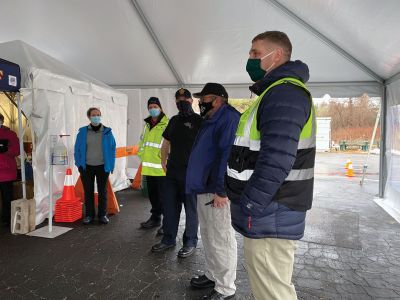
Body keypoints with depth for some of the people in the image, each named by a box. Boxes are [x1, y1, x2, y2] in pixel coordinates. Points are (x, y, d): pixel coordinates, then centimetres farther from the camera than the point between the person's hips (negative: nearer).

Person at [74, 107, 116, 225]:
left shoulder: (107, 132, 0)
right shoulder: (82, 132, 1)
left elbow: (112, 148, 1)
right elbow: (77, 149, 4)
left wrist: (111, 165, -3)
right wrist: (79, 164, -3)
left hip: (102, 167, 0)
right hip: (87, 167, 1)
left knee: (102, 192, 8)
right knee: (88, 192, 9)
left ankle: (102, 214, 19)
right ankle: (89, 215, 21)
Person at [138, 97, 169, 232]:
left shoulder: (167, 124, -10)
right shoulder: (147, 125, 16)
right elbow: (142, 141, 25)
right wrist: (142, 155, 14)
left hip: (161, 168, -8)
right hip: (149, 167, 8)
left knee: (163, 196, -1)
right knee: (153, 195, 18)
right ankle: (155, 218, 32)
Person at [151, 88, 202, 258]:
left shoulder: (199, 121, -5)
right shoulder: (174, 120, 14)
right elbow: (166, 143, 22)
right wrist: (164, 162, 15)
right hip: (172, 171, 6)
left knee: (191, 208, 4)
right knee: (169, 206, 12)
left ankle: (190, 241, 18)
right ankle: (169, 239, 26)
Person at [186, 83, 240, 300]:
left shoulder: (229, 118, -14)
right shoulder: (211, 121, 19)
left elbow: (227, 155, -24)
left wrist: (221, 190, -26)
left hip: (216, 192, -10)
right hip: (204, 189, 10)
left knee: (221, 240, 0)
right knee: (208, 237, 19)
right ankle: (212, 275, 35)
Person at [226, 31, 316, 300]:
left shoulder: (284, 93, -16)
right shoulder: (277, 92, 17)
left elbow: (275, 162, -27)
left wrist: (247, 208, -19)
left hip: (270, 217, -10)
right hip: (269, 213, 10)